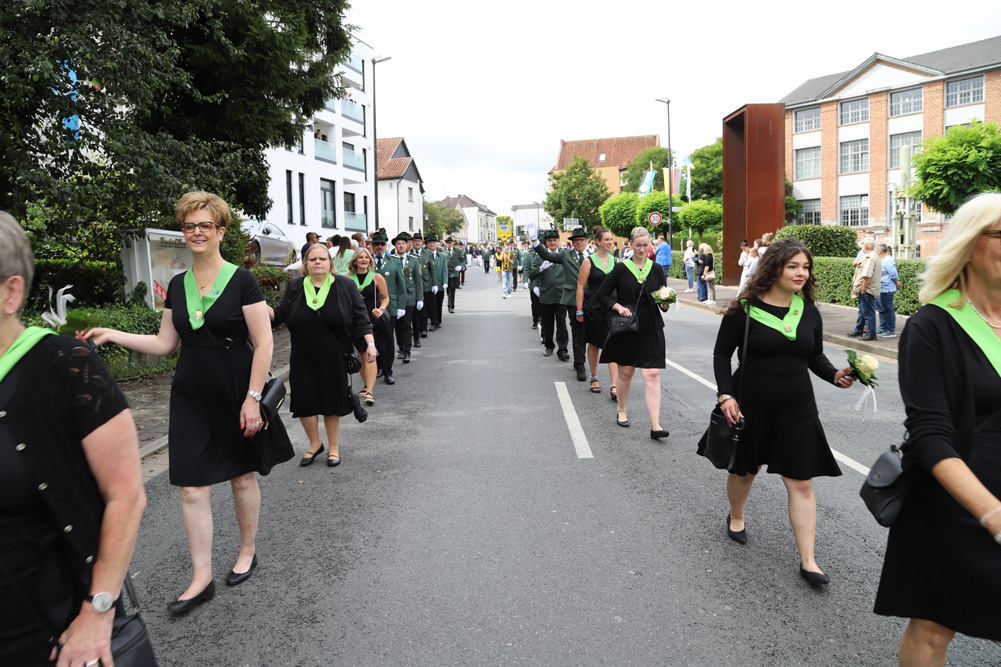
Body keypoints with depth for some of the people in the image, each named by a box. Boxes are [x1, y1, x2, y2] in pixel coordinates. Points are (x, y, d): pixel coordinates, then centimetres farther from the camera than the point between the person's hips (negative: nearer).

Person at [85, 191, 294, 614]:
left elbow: (263, 344, -11)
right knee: (192, 488, 3)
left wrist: (252, 398, -15)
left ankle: (248, 552, 33)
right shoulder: (177, 285, 7)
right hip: (191, 397, 5)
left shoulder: (241, 281, -9)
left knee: (242, 477, 11)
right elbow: (165, 344, 11)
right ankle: (202, 579, 15)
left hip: (235, 396, -4)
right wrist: (113, 336, -1)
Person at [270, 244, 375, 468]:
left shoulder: (344, 286, -1)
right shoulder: (295, 287, 5)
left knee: (332, 401, 7)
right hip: (303, 359, 2)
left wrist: (370, 344, -12)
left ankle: (333, 447, 25)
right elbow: (280, 315, 8)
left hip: (334, 358, -2)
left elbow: (360, 317, -3)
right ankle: (315, 444, 26)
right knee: (304, 401, 2)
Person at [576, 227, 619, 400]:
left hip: (612, 308, 2)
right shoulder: (589, 261, -4)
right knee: (594, 344, 12)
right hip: (594, 308, -2)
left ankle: (614, 386, -8)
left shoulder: (615, 261, 7)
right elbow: (580, 287, -4)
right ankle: (594, 379, 29)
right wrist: (579, 311, -7)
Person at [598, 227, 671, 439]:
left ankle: (655, 425, -10)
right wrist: (619, 307, -13)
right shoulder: (621, 268, -1)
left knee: (652, 375, -7)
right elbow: (603, 293, 2)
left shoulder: (657, 269, 5)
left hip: (651, 329, 1)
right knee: (625, 372, 11)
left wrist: (665, 303, -13)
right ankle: (621, 411, 34)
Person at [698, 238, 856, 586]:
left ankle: (808, 561, 10)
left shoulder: (809, 311, 3)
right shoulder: (745, 309, -11)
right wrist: (726, 394, -16)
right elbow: (722, 354, -6)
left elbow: (815, 357, 12)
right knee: (744, 469, 17)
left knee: (801, 483, 2)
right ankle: (736, 517, 48)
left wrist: (835, 375, -8)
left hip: (798, 411, 3)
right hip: (751, 407, -3)